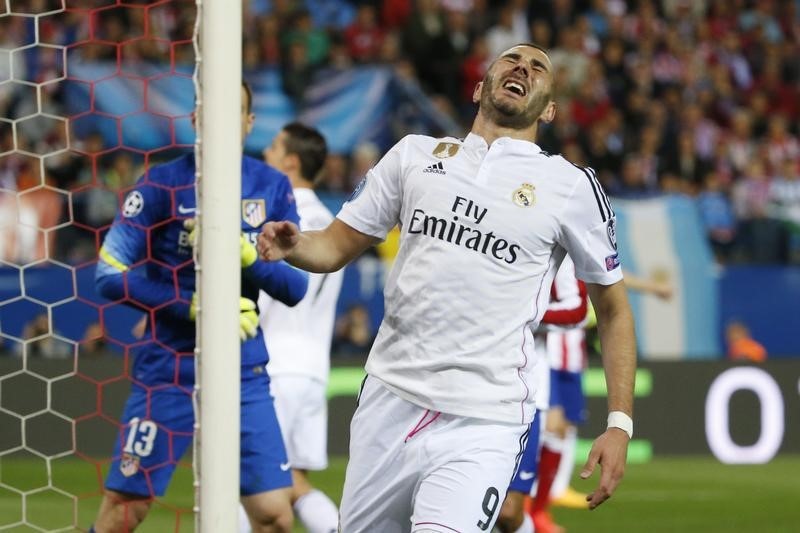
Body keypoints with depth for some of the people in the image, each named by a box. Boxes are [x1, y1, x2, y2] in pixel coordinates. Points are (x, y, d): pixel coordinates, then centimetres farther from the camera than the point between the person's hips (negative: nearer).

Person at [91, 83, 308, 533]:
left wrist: (246, 256, -17)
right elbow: (111, 275, -8)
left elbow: (295, 287, 2)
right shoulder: (162, 183, -6)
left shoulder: (273, 187, 4)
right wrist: (193, 308, -16)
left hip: (245, 373, 2)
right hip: (168, 371, -2)